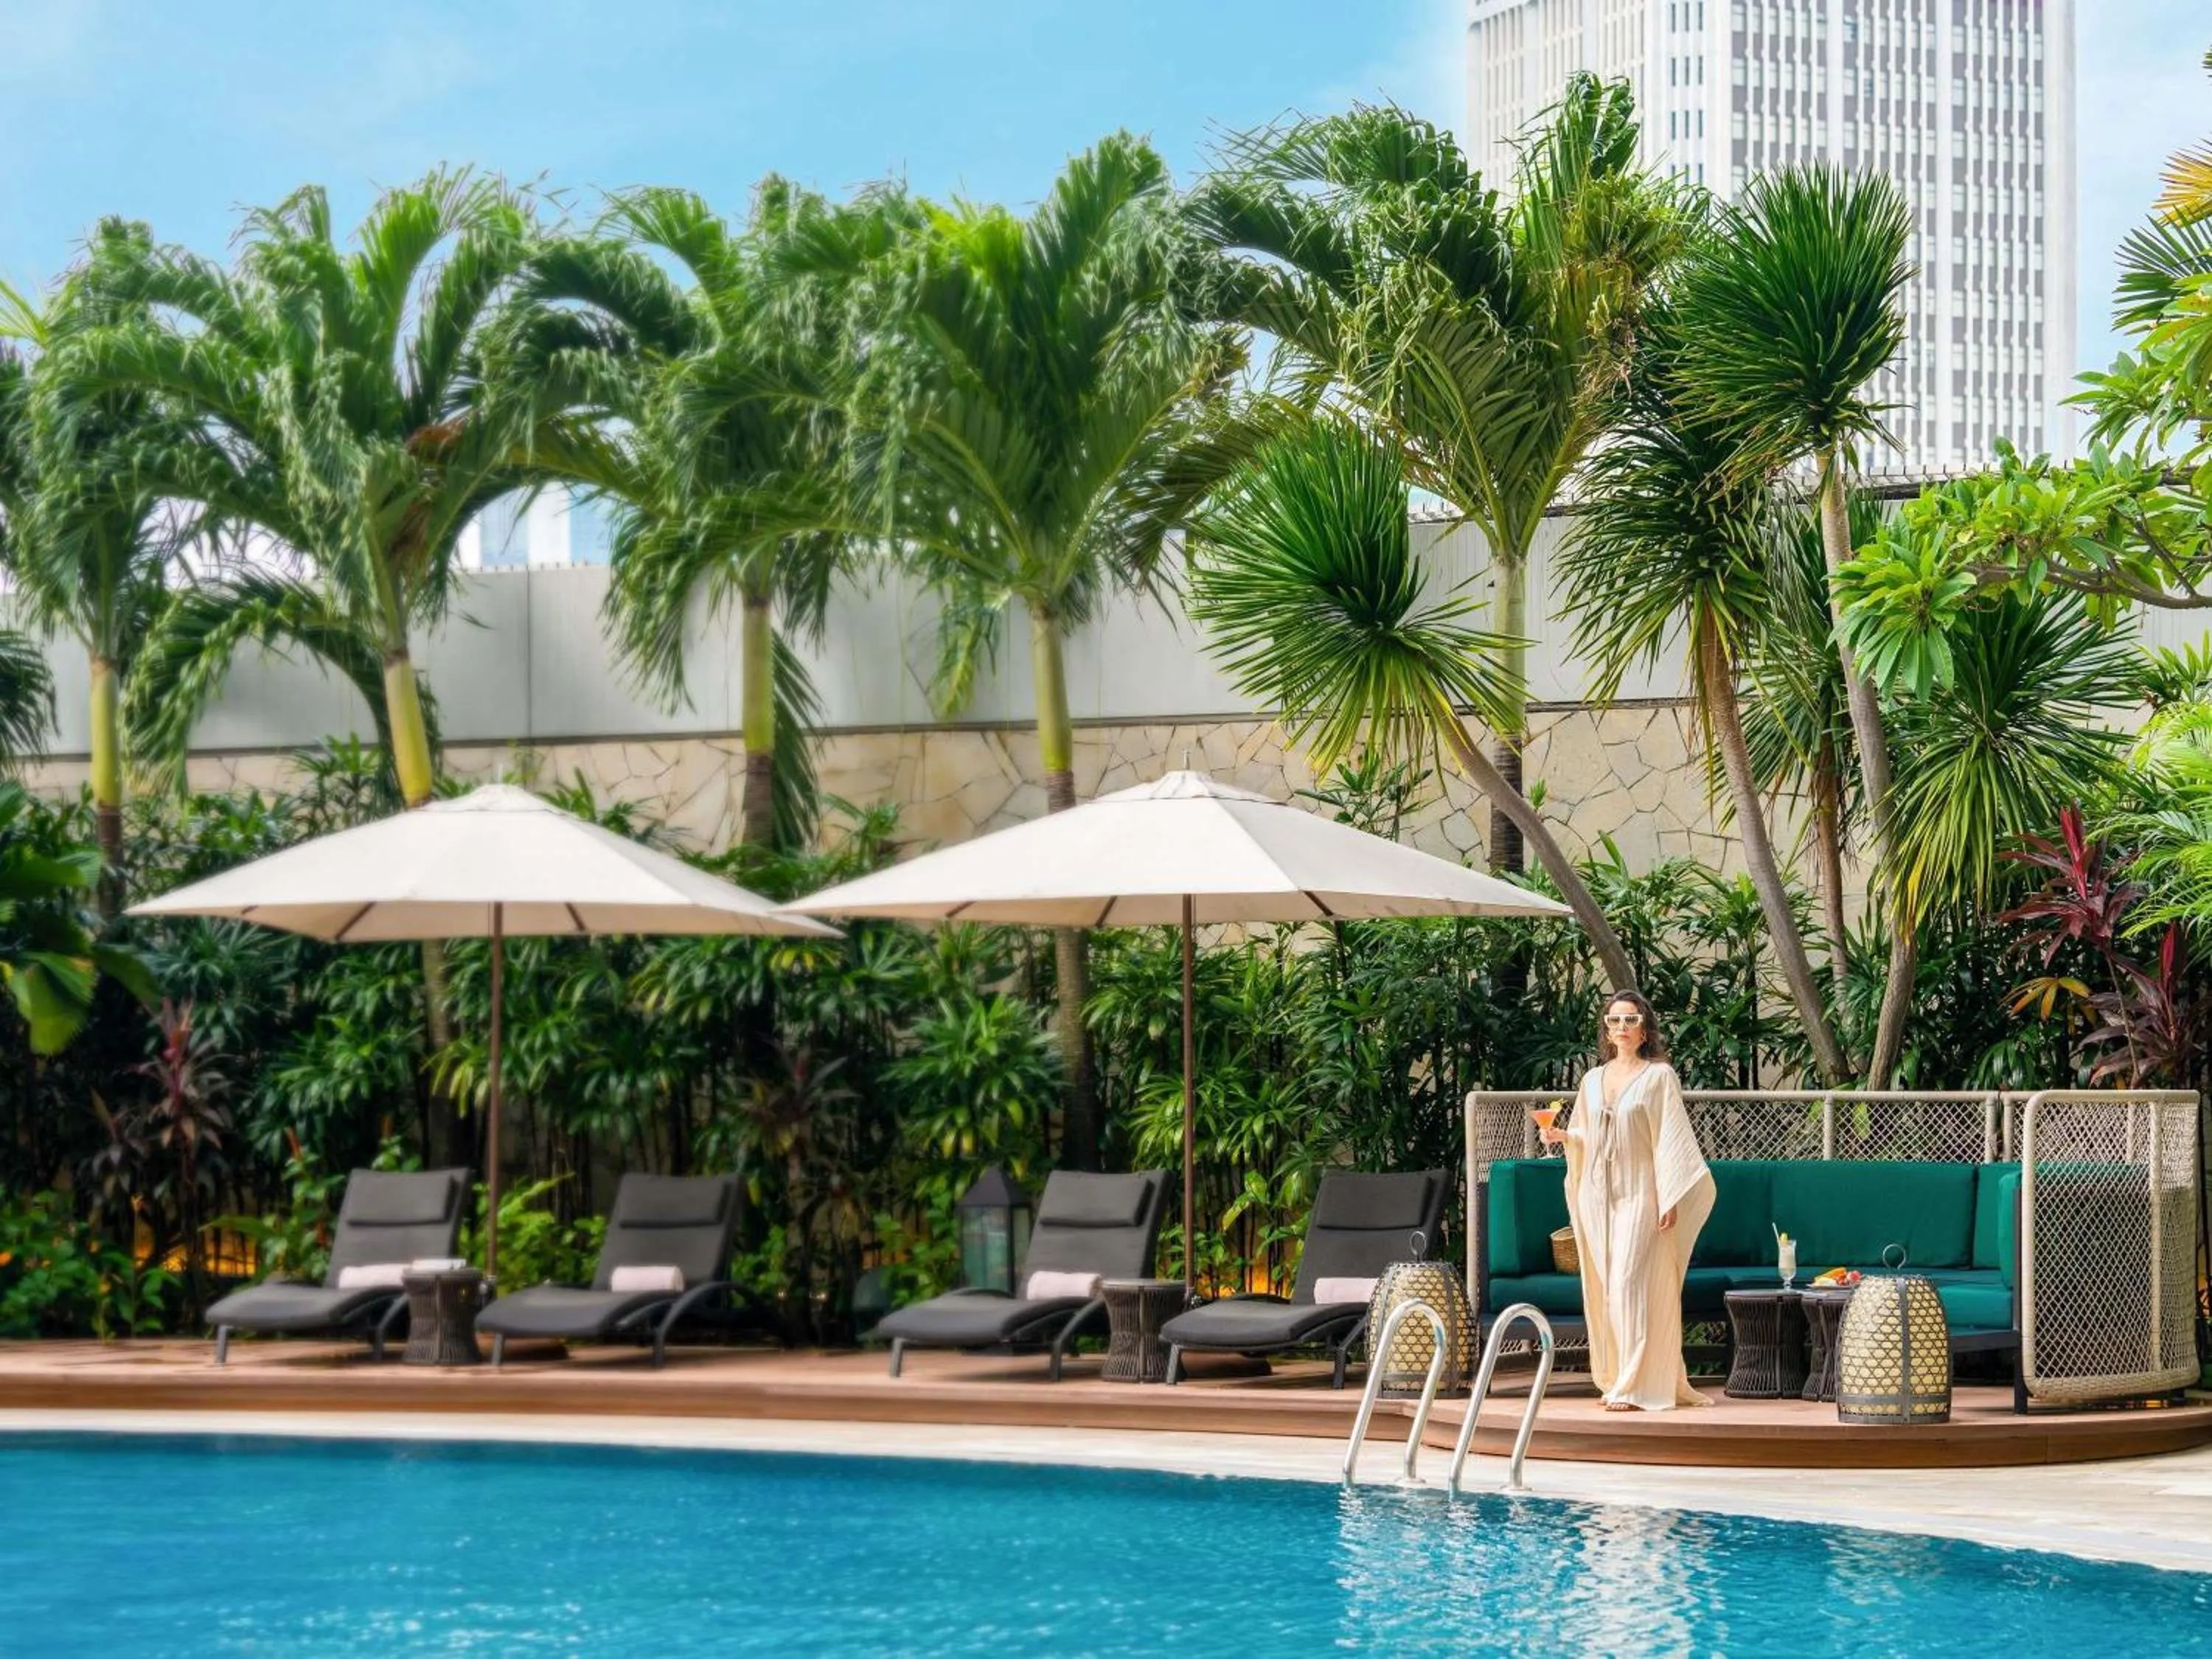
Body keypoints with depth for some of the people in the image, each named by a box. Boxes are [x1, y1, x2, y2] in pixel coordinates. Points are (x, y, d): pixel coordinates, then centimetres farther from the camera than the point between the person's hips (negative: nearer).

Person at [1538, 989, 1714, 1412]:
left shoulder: (1659, 1076, -1)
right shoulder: (1593, 1080, 14)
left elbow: (1670, 1139, -6)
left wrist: (1670, 1198, -13)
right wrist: (1562, 1136, 0)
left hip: (1639, 1194, -6)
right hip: (1597, 1196, 6)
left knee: (1631, 1285, -13)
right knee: (1603, 1288, 4)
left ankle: (1635, 1388, -14)